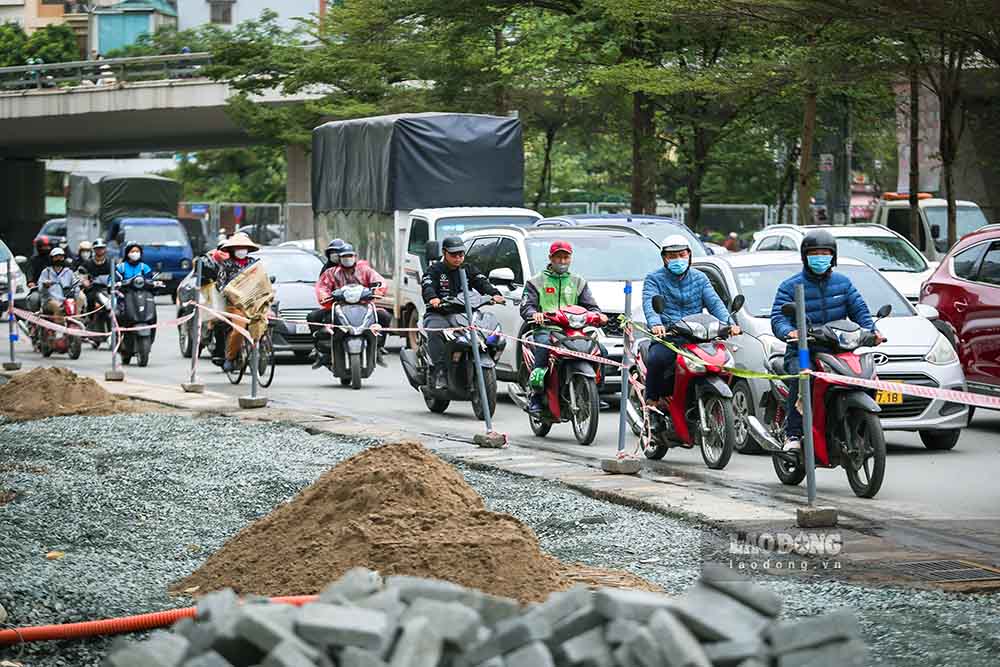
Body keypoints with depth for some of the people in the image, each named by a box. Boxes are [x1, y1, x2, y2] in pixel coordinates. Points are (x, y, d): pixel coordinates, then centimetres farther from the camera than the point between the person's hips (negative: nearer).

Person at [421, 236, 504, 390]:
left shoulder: (468, 270, 17)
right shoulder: (435, 270, 7)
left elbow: (482, 282, 1)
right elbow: (427, 286, -13)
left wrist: (494, 294, -21)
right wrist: (433, 298, -37)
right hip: (439, 314, -3)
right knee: (435, 331, -37)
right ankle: (440, 372, -36)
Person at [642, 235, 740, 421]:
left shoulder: (699, 278, 18)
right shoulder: (654, 279, 9)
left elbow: (715, 303, 5)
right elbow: (649, 303, -10)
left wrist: (728, 323, -16)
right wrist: (655, 324, -33)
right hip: (666, 336, -3)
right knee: (657, 358, -35)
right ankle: (652, 399, -14)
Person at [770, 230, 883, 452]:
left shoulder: (843, 283, 18)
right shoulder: (790, 286, 6)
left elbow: (859, 310, 12)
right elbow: (778, 318, -6)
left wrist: (872, 330, -10)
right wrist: (789, 332, -30)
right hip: (802, 351, -3)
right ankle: (793, 434, -31)